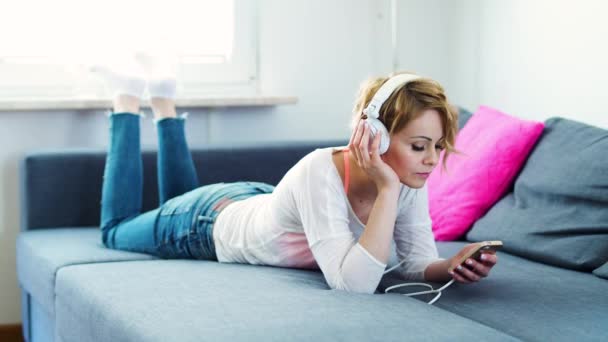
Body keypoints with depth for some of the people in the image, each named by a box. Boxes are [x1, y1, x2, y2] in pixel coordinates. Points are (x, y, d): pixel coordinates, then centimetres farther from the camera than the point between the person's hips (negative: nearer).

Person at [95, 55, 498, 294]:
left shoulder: (410, 180, -26)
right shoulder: (320, 174, -45)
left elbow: (419, 263, -20)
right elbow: (352, 282, -51)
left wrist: (454, 265, -41)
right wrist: (388, 189, -52)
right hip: (209, 221, -5)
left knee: (179, 195, 38)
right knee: (116, 230, 26)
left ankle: (164, 100, 43)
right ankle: (128, 98, 34)